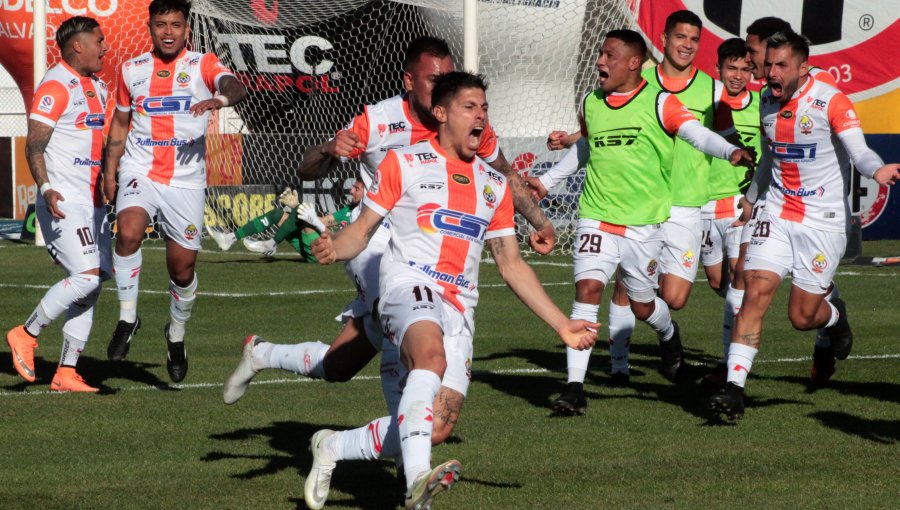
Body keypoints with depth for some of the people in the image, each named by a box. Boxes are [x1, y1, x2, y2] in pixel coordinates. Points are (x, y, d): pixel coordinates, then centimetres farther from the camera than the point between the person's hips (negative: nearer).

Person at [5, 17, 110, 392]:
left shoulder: (98, 87, 17)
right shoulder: (55, 86, -10)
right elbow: (34, 144, -16)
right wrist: (46, 188, -29)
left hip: (94, 203, 9)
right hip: (64, 204, -9)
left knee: (91, 286, 4)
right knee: (87, 276, -19)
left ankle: (66, 373, 8)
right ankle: (26, 334, -2)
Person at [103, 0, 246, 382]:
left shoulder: (202, 65, 0)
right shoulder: (131, 70, 10)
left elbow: (236, 87, -20)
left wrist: (220, 98, -44)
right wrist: (110, 171, 14)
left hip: (186, 179, -1)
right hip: (140, 172, 1)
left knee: (183, 266, 2)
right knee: (128, 231, -28)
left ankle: (176, 334, 28)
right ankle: (127, 317, -14)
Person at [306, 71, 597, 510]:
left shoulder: (494, 186, 20)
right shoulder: (404, 164, 7)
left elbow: (512, 267, 24)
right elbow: (362, 230, 6)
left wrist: (562, 325, 18)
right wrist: (333, 249, -18)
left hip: (459, 310, 5)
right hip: (410, 289, -5)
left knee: (435, 427, -9)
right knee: (431, 353, -39)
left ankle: (333, 446, 15)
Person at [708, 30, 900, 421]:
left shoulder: (831, 101, -14)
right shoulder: (767, 101, 5)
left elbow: (858, 150, -22)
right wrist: (751, 197, 37)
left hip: (823, 221, -4)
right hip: (777, 216, 4)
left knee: (802, 316, 0)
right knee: (755, 293, -12)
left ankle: (834, 316, 38)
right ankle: (734, 389, -13)